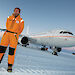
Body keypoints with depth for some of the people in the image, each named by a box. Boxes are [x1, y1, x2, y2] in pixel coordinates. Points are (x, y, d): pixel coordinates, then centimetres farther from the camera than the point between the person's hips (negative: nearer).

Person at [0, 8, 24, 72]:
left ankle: (10, 66, 0)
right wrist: (8, 31, 13)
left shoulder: (21, 20, 6)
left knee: (12, 50, -6)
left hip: (14, 35, -3)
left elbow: (21, 29, 11)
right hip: (7, 33, 3)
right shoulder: (9, 18, 15)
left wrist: (16, 34, 3)